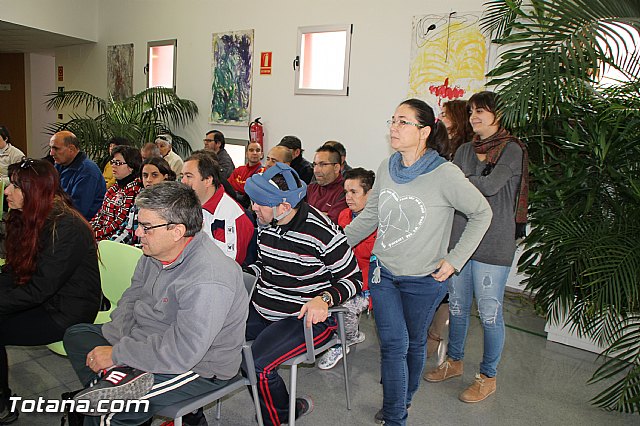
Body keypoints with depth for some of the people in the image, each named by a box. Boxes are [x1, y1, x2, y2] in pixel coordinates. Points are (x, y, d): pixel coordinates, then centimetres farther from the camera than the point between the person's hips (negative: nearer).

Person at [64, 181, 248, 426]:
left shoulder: (208, 281, -33)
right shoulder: (155, 252, -3)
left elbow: (180, 353, -32)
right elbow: (131, 298, 8)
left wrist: (116, 355, -21)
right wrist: (118, 344, -9)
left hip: (198, 367, -9)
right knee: (76, 335, 13)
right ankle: (118, 381, -5)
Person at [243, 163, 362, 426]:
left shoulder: (322, 233, -20)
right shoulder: (265, 224, 2)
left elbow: (353, 279, -11)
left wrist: (324, 298, -28)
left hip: (305, 318, -8)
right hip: (262, 309, 8)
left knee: (258, 364, -24)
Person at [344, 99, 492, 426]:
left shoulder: (445, 175, -17)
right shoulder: (386, 168, -1)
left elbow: (482, 214, -7)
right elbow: (369, 217, 9)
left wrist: (454, 260, -10)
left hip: (424, 279, -3)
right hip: (382, 272, 3)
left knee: (414, 343, 17)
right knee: (393, 345, 3)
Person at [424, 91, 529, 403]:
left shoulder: (512, 149, -6)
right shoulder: (465, 150, 14)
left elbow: (490, 185, -19)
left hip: (493, 244, -6)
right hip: (459, 237, 6)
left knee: (489, 312, 3)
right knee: (457, 305, 16)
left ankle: (488, 377, 21)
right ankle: (454, 361, 35)